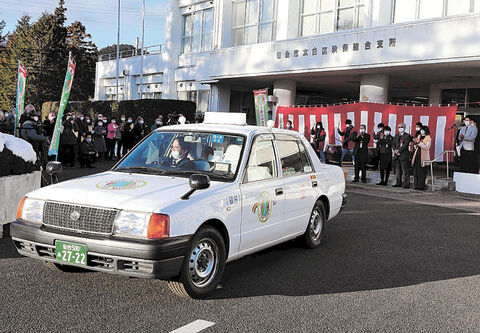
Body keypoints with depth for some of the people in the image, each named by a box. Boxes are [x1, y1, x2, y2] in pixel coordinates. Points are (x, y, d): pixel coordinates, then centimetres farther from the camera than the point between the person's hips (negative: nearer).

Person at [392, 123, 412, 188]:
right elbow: (394, 144, 13)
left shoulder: (407, 136, -1)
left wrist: (398, 150, -16)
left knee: (405, 170, -6)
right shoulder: (396, 135, 18)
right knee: (397, 170, 10)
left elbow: (405, 145, -11)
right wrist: (395, 150, -6)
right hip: (396, 156, 6)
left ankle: (406, 184, -5)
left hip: (404, 155, -6)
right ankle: (399, 183, 17)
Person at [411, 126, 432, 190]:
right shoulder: (419, 137, 17)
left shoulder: (428, 139, 0)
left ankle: (421, 186, -3)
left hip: (423, 157, -6)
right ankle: (416, 186, 6)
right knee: (416, 172, 2)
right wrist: (415, 142, -2)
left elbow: (427, 147, -15)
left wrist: (419, 142, -22)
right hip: (417, 156, 6)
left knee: (422, 172, -6)